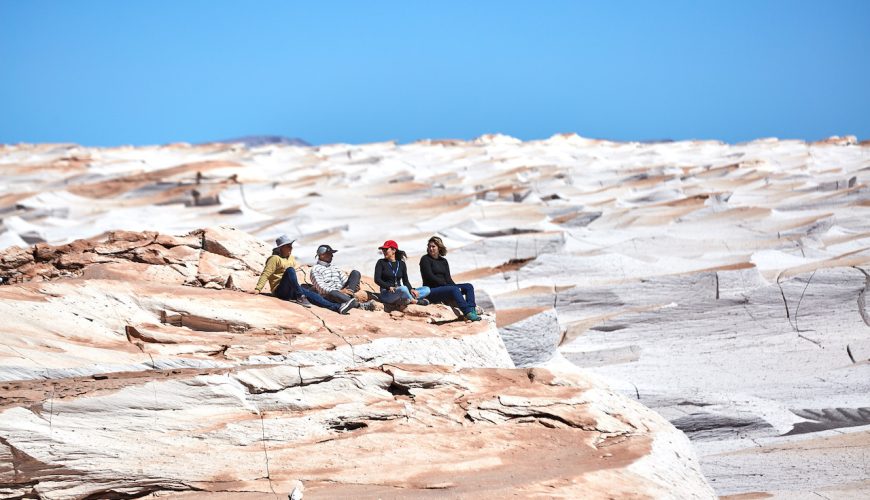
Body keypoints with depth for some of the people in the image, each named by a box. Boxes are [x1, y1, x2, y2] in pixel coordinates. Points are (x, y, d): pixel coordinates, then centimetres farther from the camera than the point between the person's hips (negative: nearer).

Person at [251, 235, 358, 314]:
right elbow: (265, 274, -12)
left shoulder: (292, 258, 19)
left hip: (291, 291, 7)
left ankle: (337, 307, -31)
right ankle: (300, 297, -37)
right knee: (290, 270, -30)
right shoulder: (275, 259, -6)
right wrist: (257, 289, -21)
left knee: (311, 295, -15)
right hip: (280, 290, -7)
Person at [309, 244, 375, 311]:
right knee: (333, 293, -43)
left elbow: (345, 280, 20)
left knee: (355, 273, -7)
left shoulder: (335, 268, 29)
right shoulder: (315, 269, 7)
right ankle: (360, 305, -54)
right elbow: (321, 287, -8)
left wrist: (355, 287, -5)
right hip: (328, 295, -7)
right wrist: (340, 291, -20)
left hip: (342, 293, 7)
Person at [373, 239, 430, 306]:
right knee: (403, 289, -39)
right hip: (386, 294, -5)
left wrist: (411, 289, -7)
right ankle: (415, 301, -13)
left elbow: (405, 281, 15)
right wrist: (389, 287, -21)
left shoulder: (401, 264, 14)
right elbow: (377, 279, -6)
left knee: (426, 289, -10)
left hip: (399, 292, 5)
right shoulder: (381, 263, 4)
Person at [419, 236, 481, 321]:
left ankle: (472, 310, -26)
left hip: (444, 287, 7)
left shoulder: (443, 261, 17)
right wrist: (446, 285, -17)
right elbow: (430, 277, -11)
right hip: (431, 291, -7)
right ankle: (468, 313, -43)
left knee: (469, 286, -7)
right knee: (454, 289, -33)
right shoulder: (425, 259, -1)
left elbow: (448, 278, 10)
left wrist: (455, 286, -10)